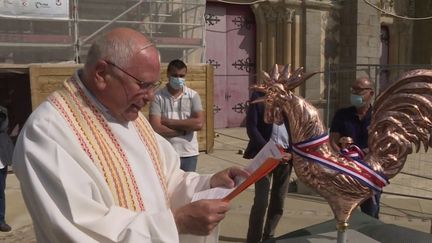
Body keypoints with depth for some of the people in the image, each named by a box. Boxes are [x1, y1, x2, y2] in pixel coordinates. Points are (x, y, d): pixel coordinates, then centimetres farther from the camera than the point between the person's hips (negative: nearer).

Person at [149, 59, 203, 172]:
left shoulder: (193, 95, 0)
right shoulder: (158, 96, -5)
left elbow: (198, 124, -12)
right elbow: (156, 128, -14)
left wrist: (168, 122, -12)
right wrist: (185, 129, -10)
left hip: (189, 153, 2)